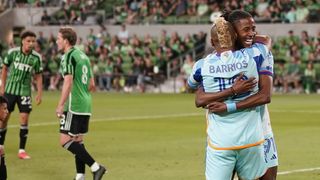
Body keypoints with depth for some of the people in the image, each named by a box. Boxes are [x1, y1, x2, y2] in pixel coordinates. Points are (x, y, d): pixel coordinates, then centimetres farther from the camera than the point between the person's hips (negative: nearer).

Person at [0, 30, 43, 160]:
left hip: (25, 91, 0)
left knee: (24, 118, -9)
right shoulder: (12, 52, -7)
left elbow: (38, 76, 3)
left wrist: (39, 93, -1)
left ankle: (22, 150, -1)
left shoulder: (36, 57, -6)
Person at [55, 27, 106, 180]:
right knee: (77, 140, 12)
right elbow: (92, 84, 19)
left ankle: (96, 167, -13)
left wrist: (60, 105, -22)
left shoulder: (68, 57, -10)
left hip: (74, 106, -9)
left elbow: (68, 81, -21)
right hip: (85, 106, 9)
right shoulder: (83, 56, 16)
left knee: (65, 141, -8)